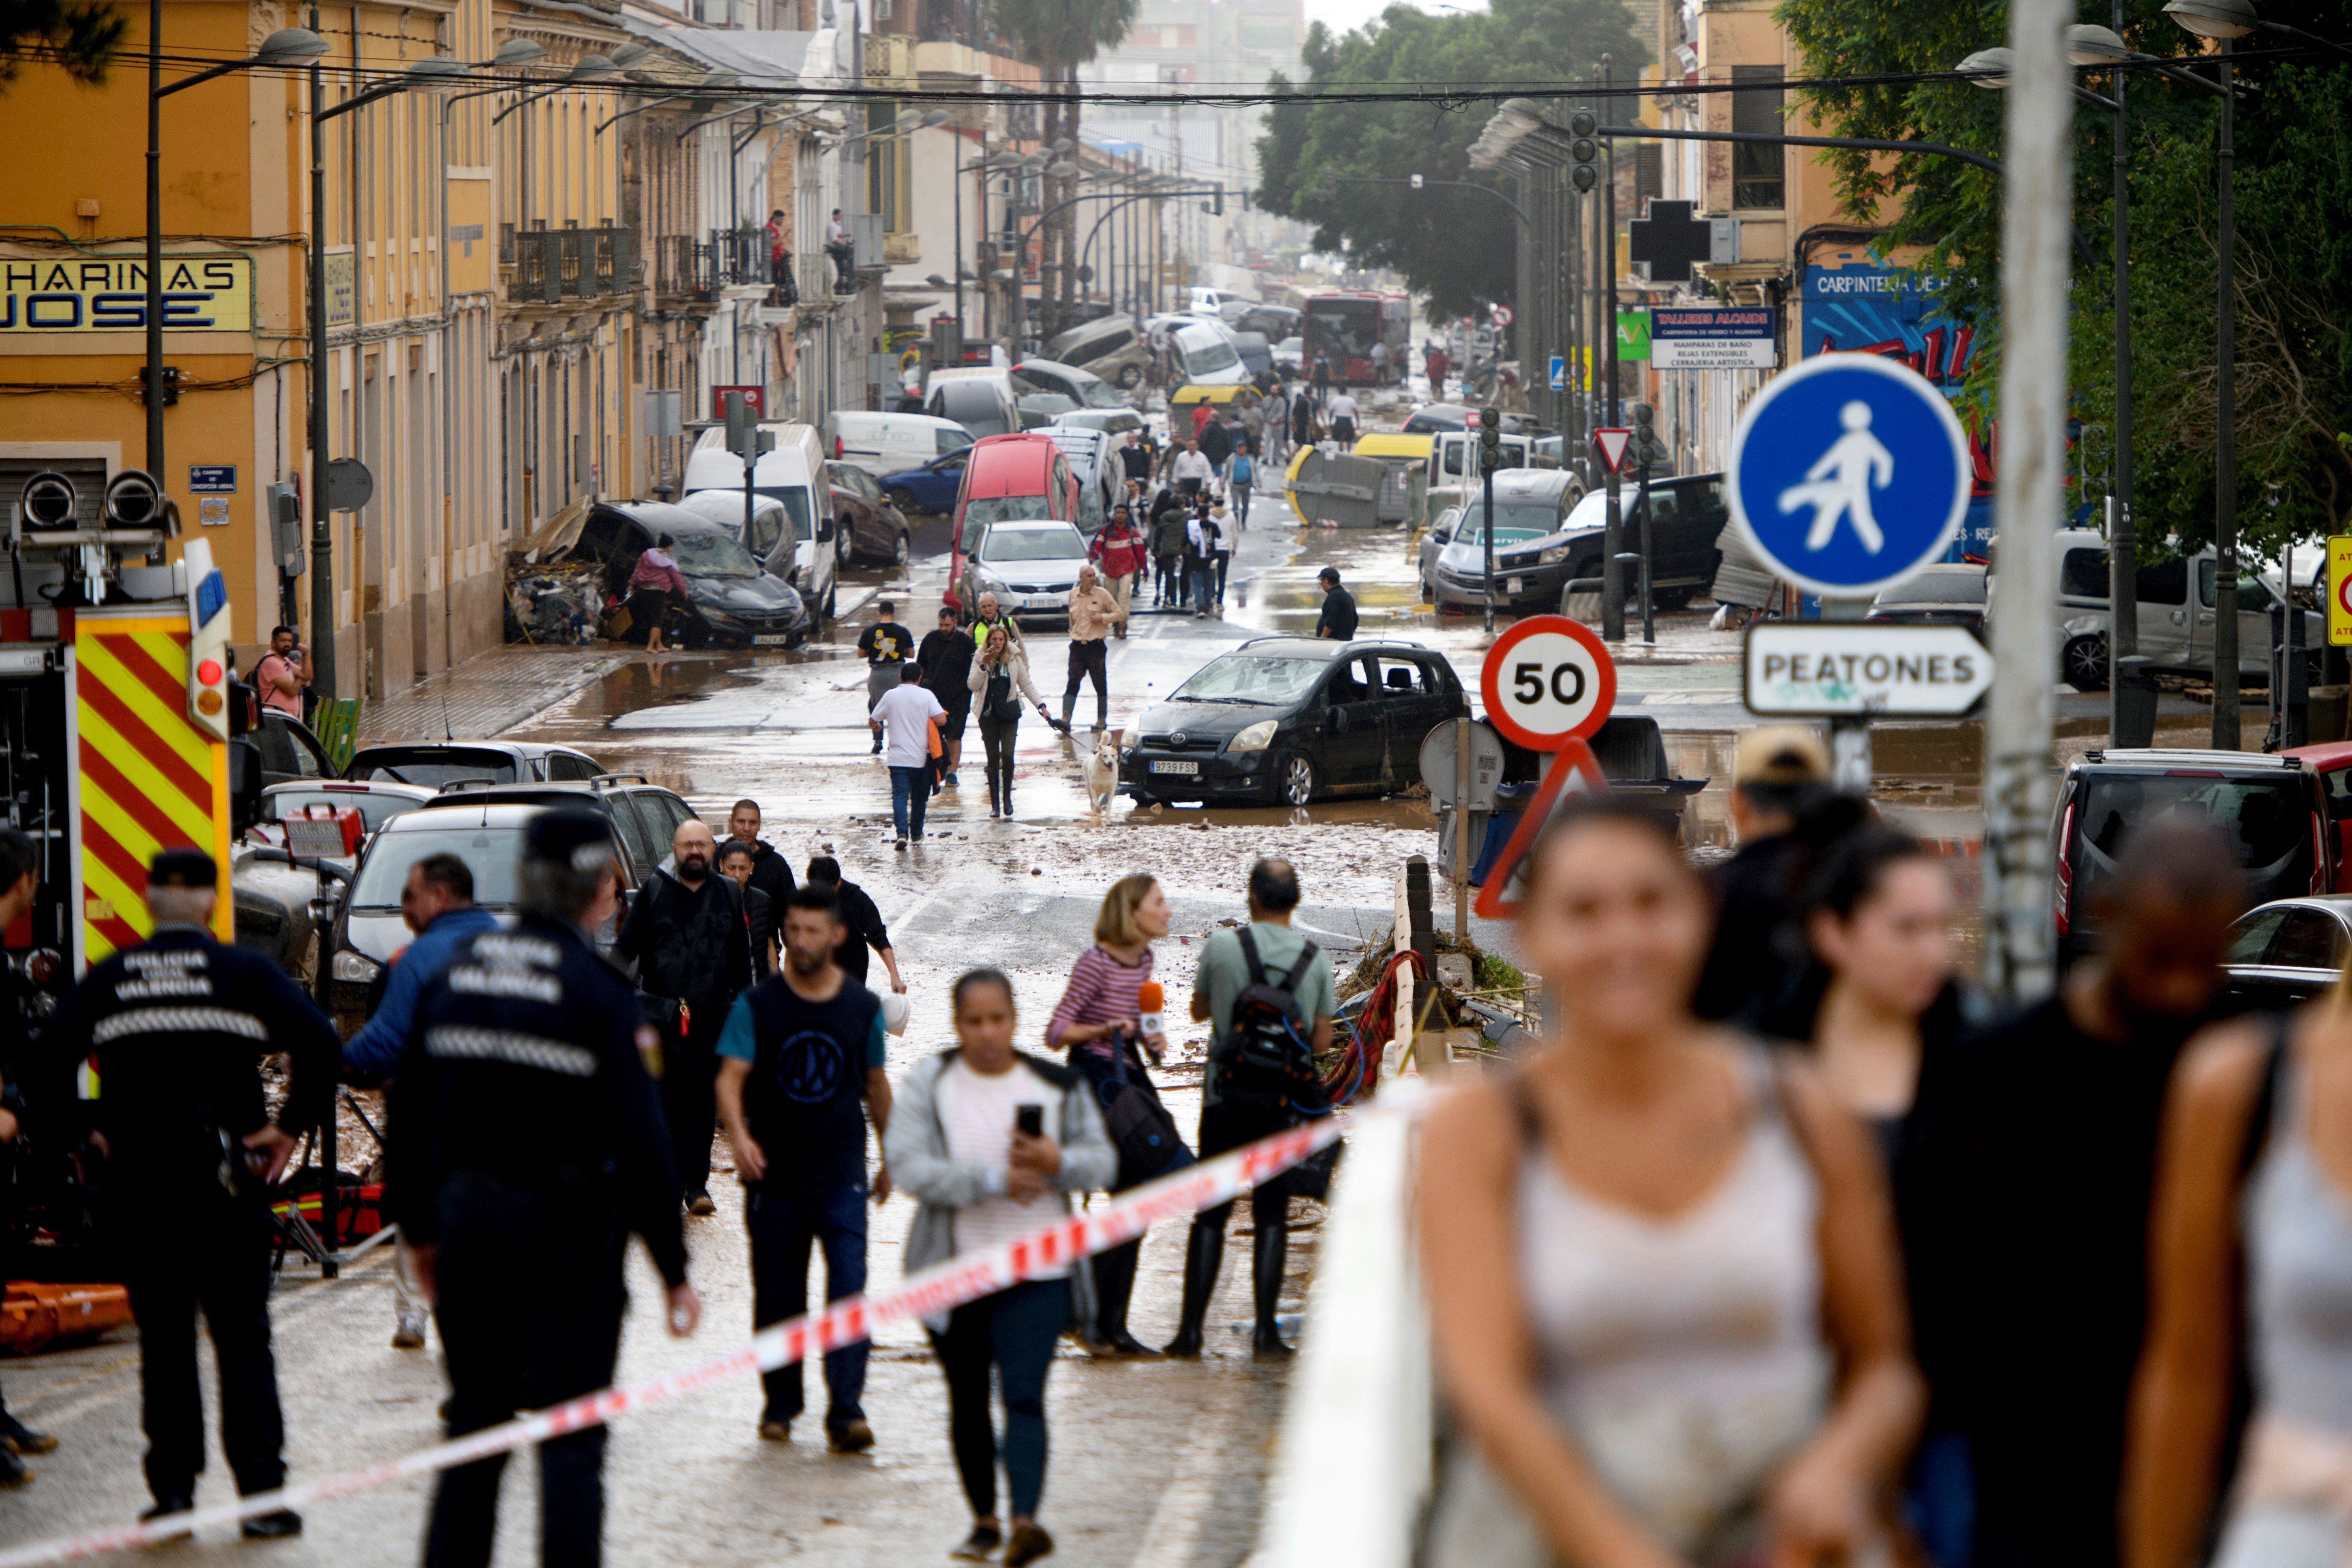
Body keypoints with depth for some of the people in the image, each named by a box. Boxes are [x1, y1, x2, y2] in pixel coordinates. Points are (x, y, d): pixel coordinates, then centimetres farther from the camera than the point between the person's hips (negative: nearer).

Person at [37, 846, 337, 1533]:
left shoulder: (108, 979, 3)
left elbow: (48, 1057, -2)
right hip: (226, 1180, -1)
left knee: (162, 1340, 9)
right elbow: (319, 1042, -13)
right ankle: (262, 1493, 0)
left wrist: (87, 1127, 7)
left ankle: (172, 1493, 8)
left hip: (136, 1180, 1)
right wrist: (291, 1124, -5)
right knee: (242, 1338, 4)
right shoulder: (244, 973, -2)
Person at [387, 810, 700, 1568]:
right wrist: (673, 1270, -8)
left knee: (475, 1429, 14)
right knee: (572, 1440, 0)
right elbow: (639, 1142, -13)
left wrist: (421, 1230, 18)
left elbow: (409, 1113, 9)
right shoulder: (598, 993, -12)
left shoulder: (457, 971, 5)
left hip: (469, 1222, 5)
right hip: (568, 1235, -5)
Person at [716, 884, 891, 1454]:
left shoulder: (863, 1007, 4)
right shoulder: (757, 1005, -2)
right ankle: (780, 1406, 24)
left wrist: (891, 1159, 21)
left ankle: (846, 1412, -16)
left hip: (842, 1175, 0)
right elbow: (731, 1076, -11)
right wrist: (739, 1136, -29)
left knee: (849, 1287, -13)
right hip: (774, 1175, 0)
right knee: (778, 1299, 8)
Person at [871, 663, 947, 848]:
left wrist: (878, 728, 32)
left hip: (898, 758, 0)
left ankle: (902, 833, -21)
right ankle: (916, 832, 27)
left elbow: (874, 721, 8)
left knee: (900, 796, -4)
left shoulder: (890, 696, 0)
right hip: (921, 757, 0)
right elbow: (941, 719, -14)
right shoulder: (926, 696, -4)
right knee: (919, 797, 16)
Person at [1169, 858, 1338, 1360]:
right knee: (1272, 1215, 7)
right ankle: (1266, 1333, 2)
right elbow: (1321, 1042, 2)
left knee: (1211, 1214, 5)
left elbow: (1199, 1010, 11)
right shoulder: (1315, 960, -1)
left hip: (1227, 1098, -1)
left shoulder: (1223, 947, -5)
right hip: (1285, 1102, 1)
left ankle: (1191, 1329, 1)